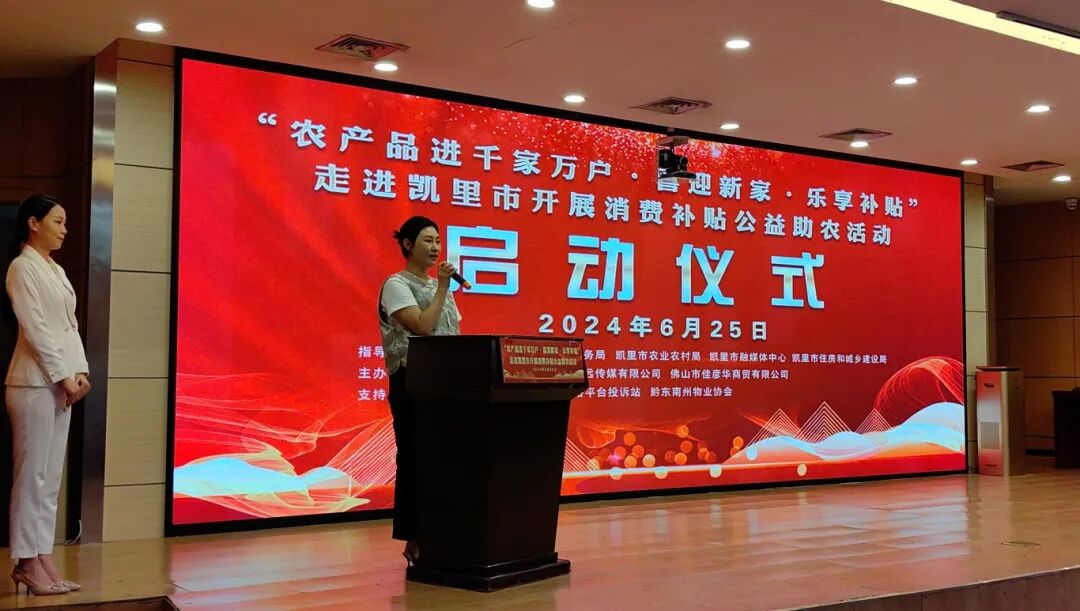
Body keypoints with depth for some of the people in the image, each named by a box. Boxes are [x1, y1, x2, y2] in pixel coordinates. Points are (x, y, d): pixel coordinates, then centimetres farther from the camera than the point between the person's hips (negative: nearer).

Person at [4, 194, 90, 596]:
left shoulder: (56, 270, 18)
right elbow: (35, 328, -14)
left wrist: (81, 371, 2)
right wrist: (63, 376, -14)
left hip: (60, 382, 8)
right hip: (34, 383, -8)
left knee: (51, 476, 7)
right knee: (32, 474, -5)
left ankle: (42, 559, 11)